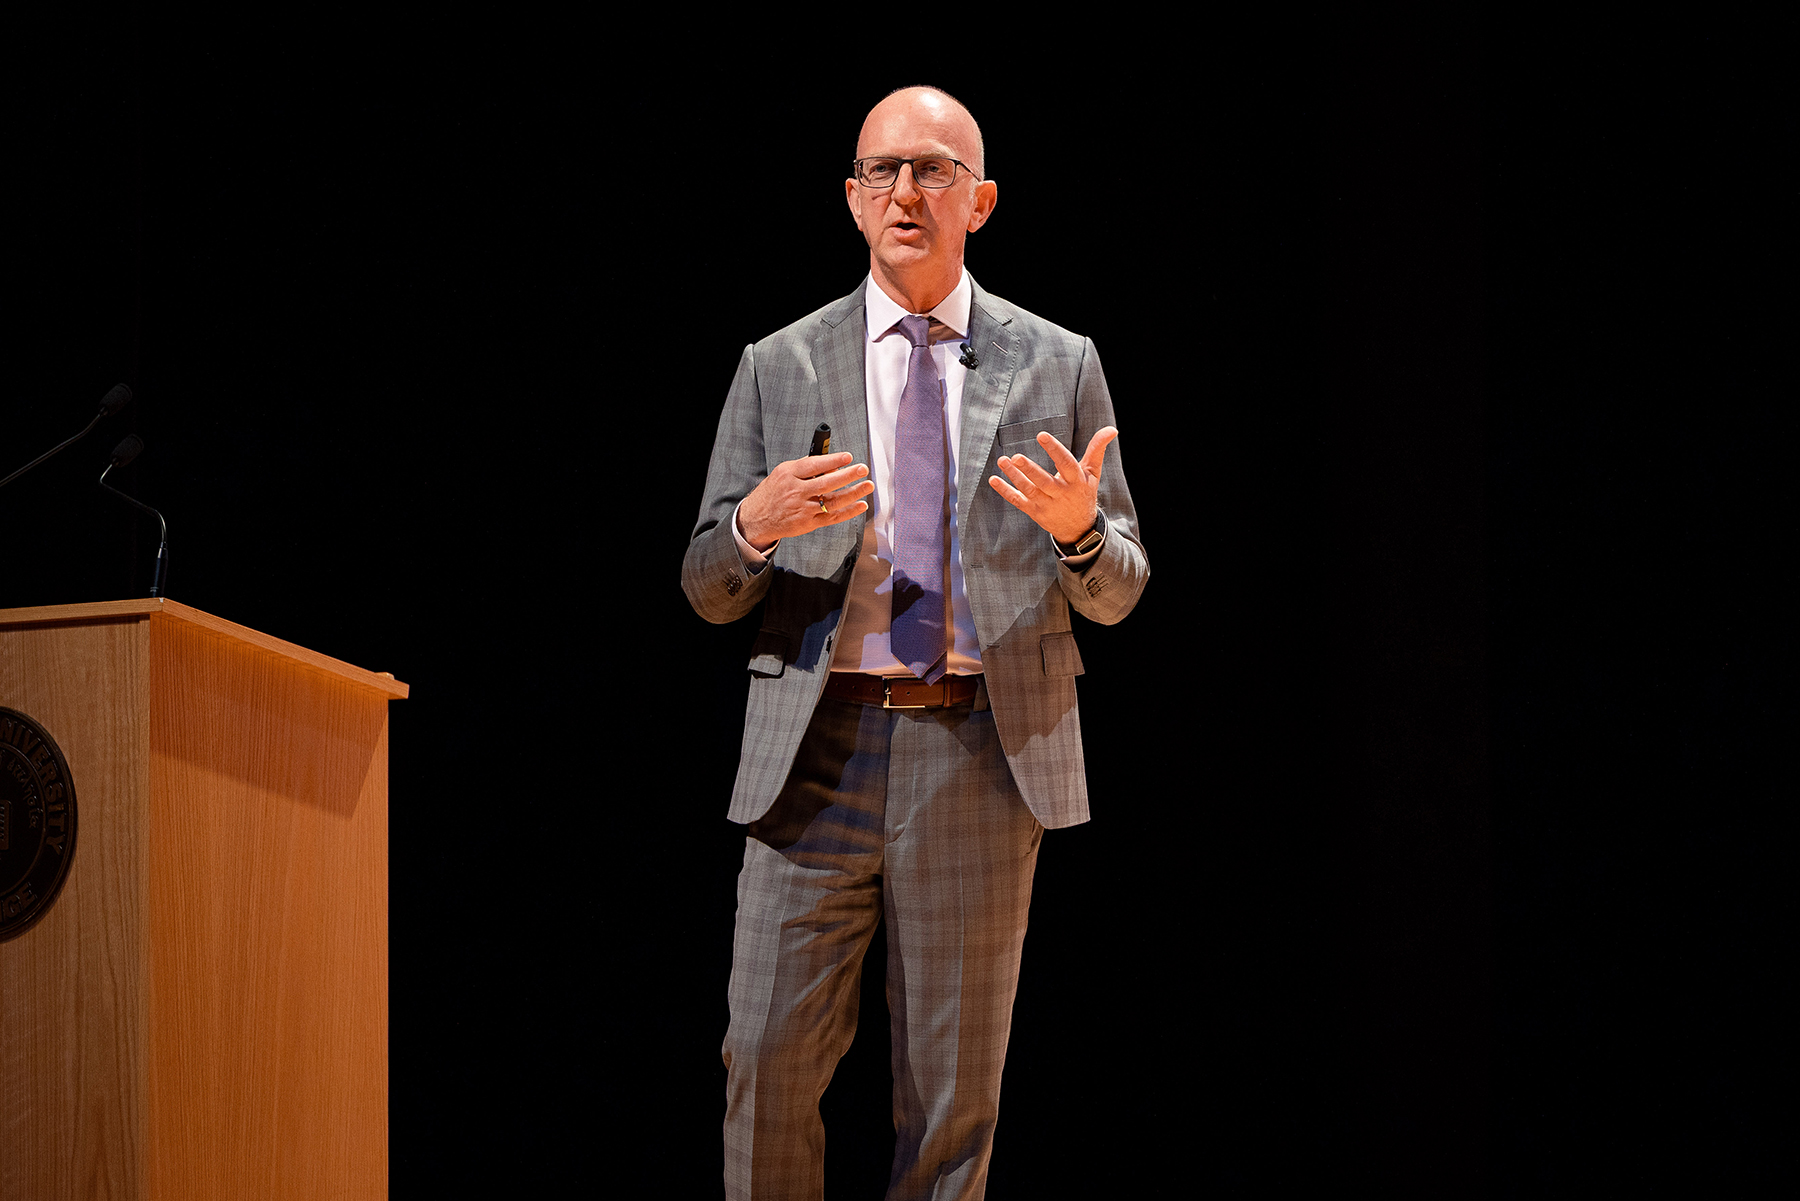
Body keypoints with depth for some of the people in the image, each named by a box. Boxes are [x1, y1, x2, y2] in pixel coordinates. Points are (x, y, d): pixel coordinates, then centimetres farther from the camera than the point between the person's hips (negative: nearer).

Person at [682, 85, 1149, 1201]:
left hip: (985, 754, 0)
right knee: (771, 1062, -3)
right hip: (819, 749, 0)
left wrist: (1077, 528, -14)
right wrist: (756, 526, -14)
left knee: (955, 1085, 5)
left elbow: (1118, 592, 9)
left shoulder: (1058, 365, 9)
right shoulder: (780, 368, 10)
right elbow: (709, 591, 9)